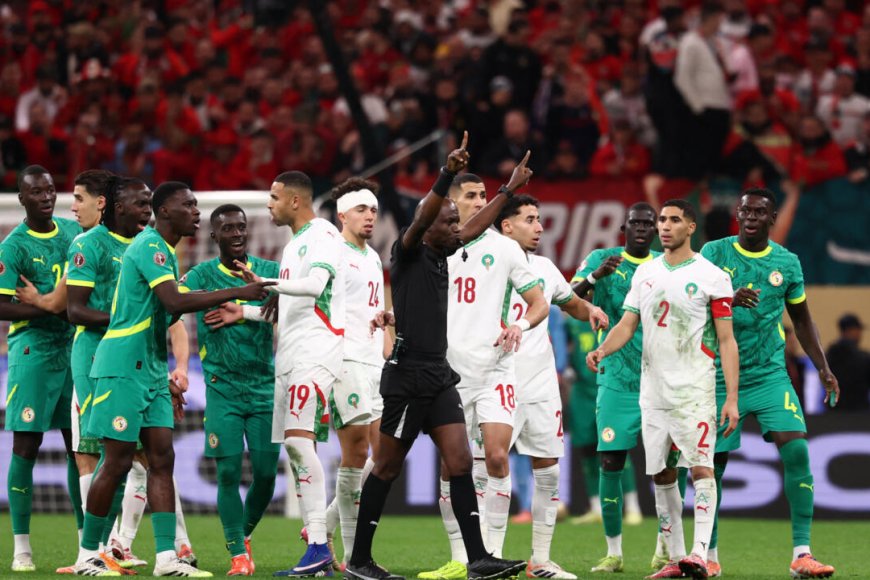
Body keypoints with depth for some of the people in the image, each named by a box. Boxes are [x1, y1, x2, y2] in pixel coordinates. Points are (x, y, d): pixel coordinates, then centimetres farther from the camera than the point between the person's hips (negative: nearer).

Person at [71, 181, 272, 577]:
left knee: (162, 458, 2)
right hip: (123, 369, -9)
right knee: (117, 463, -5)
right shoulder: (149, 247, -14)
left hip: (149, 371, 9)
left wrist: (165, 379, 22)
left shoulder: (163, 250, 16)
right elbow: (175, 302, -28)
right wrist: (238, 293, -28)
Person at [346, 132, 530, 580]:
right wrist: (447, 176, -39)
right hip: (407, 374, -7)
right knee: (387, 468, 1)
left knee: (461, 463, -2)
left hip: (439, 376, 7)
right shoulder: (408, 254, -8)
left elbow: (475, 228, 29)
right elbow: (422, 216, -26)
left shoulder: (441, 255, 13)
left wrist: (508, 191, 34)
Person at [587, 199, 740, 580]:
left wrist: (732, 398, -11)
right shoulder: (644, 273, 12)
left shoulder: (711, 277, -4)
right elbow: (627, 324, 11)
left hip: (694, 390, -6)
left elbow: (726, 341, -5)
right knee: (661, 474, 7)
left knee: (701, 467, -16)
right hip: (652, 389, 6)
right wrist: (603, 349, -11)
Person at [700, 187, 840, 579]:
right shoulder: (714, 253, -2)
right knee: (712, 463, 2)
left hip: (770, 375, 1)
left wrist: (822, 368, 8)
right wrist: (728, 300, -31)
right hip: (721, 378, -1)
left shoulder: (787, 262, 5)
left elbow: (801, 319, 16)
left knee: (797, 450, -16)